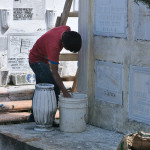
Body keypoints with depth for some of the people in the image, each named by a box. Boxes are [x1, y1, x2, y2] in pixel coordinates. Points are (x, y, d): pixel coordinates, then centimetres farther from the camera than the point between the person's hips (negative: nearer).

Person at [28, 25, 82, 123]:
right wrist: (65, 93, -33)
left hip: (43, 59, 9)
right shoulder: (53, 46, -40)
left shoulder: (67, 30, -20)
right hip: (37, 61, -9)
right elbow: (54, 73, -35)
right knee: (55, 88, -16)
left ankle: (33, 117, 31)